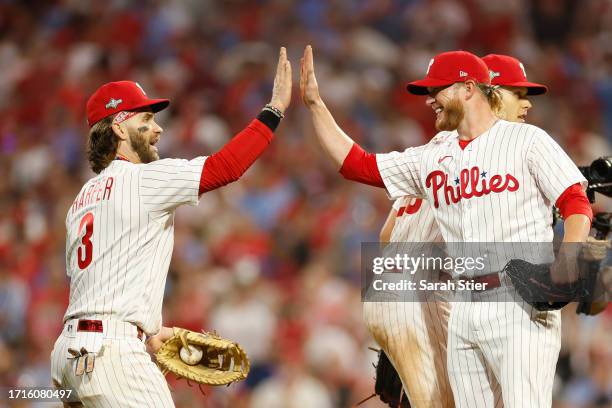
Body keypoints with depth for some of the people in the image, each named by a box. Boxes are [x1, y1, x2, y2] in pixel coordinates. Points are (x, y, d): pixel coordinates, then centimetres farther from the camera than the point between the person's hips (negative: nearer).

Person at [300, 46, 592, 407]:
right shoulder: (431, 157, 18)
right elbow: (355, 163, 20)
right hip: (465, 308, 6)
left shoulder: (526, 140, 2)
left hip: (522, 301, -6)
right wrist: (315, 103, 18)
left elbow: (577, 204, -4)